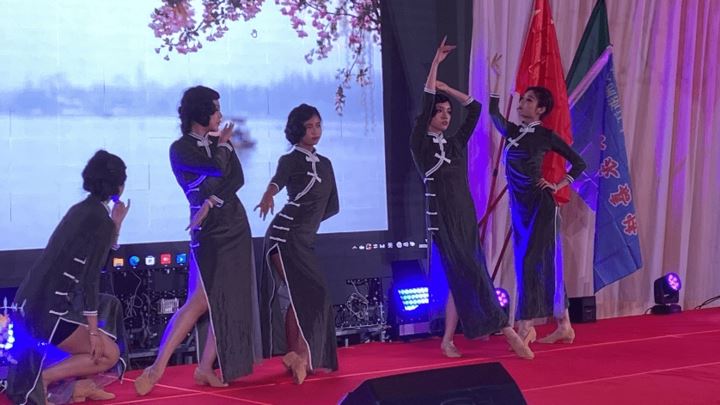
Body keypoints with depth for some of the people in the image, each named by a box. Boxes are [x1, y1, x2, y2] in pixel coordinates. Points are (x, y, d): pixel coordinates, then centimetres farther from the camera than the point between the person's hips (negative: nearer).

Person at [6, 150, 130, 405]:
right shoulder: (101, 221, -13)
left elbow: (99, 257, 26)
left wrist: (116, 222, 19)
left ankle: (78, 383, 18)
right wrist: (93, 332, -15)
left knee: (110, 308, 24)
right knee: (108, 354, 1)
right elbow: (89, 281, -18)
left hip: (34, 301, 9)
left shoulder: (82, 209, 13)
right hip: (48, 310, -9)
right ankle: (40, 378, -7)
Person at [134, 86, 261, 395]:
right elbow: (217, 174, -17)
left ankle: (206, 368, 5)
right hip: (209, 232, -6)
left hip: (235, 228, 6)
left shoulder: (219, 143, 11)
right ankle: (158, 367, -16)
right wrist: (223, 146, 0)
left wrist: (213, 201, -18)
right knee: (201, 301, -16)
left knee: (228, 301, 2)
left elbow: (237, 179, -4)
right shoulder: (181, 148, -5)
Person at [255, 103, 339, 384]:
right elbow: (278, 180, -28)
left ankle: (297, 358, 11)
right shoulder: (290, 160, -4)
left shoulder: (325, 164, 17)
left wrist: (308, 219, 12)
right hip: (286, 235, -7)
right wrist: (268, 195, -49)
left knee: (302, 297, 5)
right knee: (310, 293, -16)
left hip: (305, 239, 7)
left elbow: (332, 206, 24)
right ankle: (298, 356, -14)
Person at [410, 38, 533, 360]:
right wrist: (435, 64, -12)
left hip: (466, 216, 7)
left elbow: (474, 108, 15)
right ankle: (506, 331, -15)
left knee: (462, 279, 4)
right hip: (443, 219, -7)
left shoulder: (455, 143, 13)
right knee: (470, 275, -12)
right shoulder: (420, 145, -3)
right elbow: (425, 105, -13)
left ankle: (448, 341, 9)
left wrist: (445, 88, 12)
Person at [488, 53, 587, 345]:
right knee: (541, 263, 7)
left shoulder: (546, 136, -4)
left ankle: (526, 326, -9)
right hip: (519, 206, 6)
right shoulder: (512, 131, 11)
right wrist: (497, 77, 22)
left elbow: (578, 163, 1)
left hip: (540, 204, -6)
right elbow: (493, 111, 24)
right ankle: (564, 326, 13)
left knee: (531, 262, -11)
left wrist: (557, 186, -3)